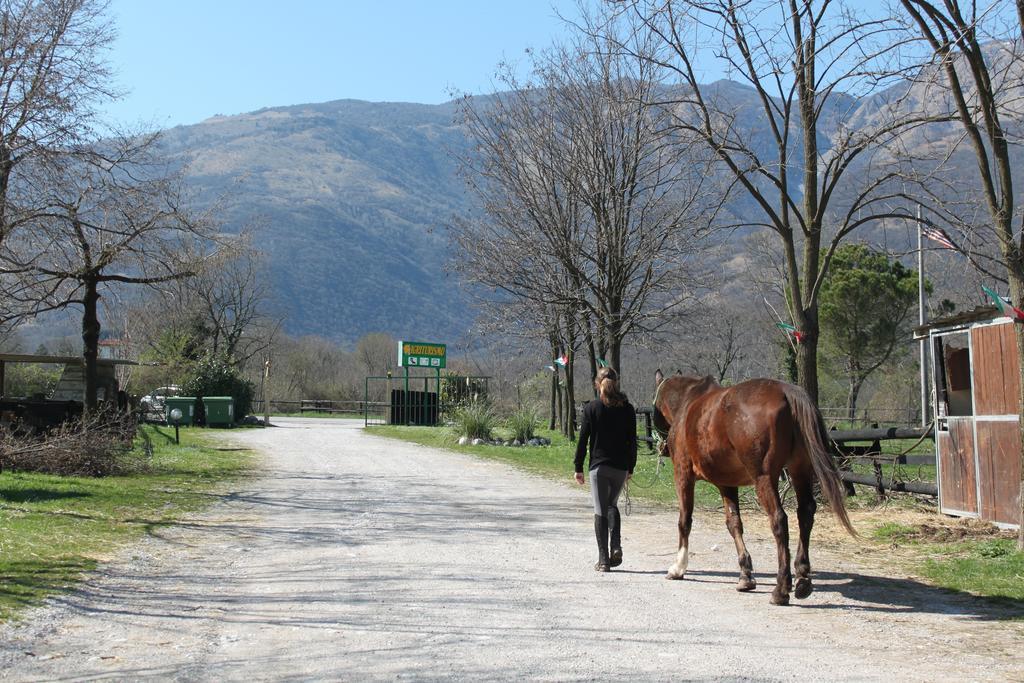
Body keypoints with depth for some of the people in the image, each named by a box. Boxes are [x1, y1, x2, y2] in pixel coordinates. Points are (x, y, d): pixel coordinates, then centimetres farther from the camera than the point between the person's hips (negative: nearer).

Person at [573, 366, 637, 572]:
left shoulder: (591, 408, -6)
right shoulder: (627, 409, 1)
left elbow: (583, 440, -5)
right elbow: (632, 441, 3)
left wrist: (578, 467, 3)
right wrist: (631, 468, 12)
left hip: (599, 466, -3)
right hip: (621, 467, 3)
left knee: (600, 511, 4)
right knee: (612, 505, 21)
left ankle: (603, 559, 3)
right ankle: (616, 547, 4)